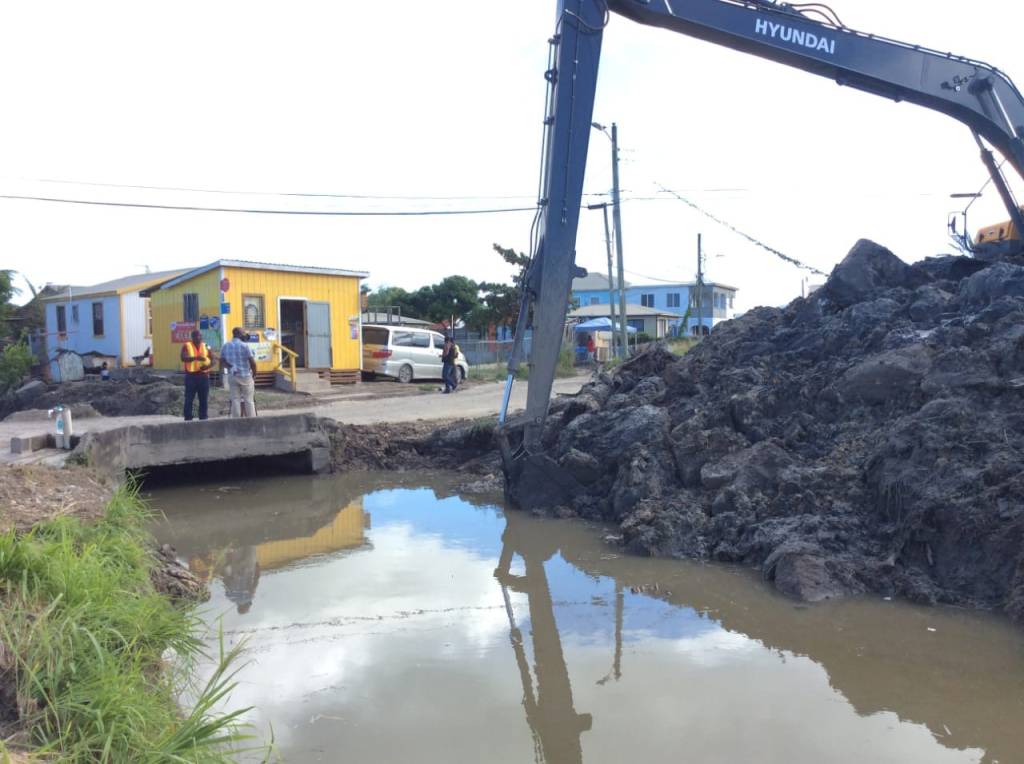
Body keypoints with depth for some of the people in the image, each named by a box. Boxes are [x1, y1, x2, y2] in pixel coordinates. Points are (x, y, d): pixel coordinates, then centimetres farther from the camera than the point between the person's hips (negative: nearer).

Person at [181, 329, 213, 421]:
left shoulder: (206, 346, 12)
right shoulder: (186, 346, 2)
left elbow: (212, 360, 10)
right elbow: (183, 358, -14)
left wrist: (208, 365, -12)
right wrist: (196, 358, -30)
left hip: (204, 376, 3)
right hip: (191, 376, -3)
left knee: (204, 400, 5)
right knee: (189, 399, -3)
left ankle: (203, 419, 12)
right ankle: (188, 420, 1)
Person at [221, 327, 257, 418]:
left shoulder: (225, 347, 6)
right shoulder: (244, 346, -9)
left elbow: (222, 363, 4)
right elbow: (252, 362, -12)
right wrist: (254, 374, 0)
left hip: (232, 376, 4)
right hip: (245, 376, -4)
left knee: (235, 400, 5)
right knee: (249, 400, 2)